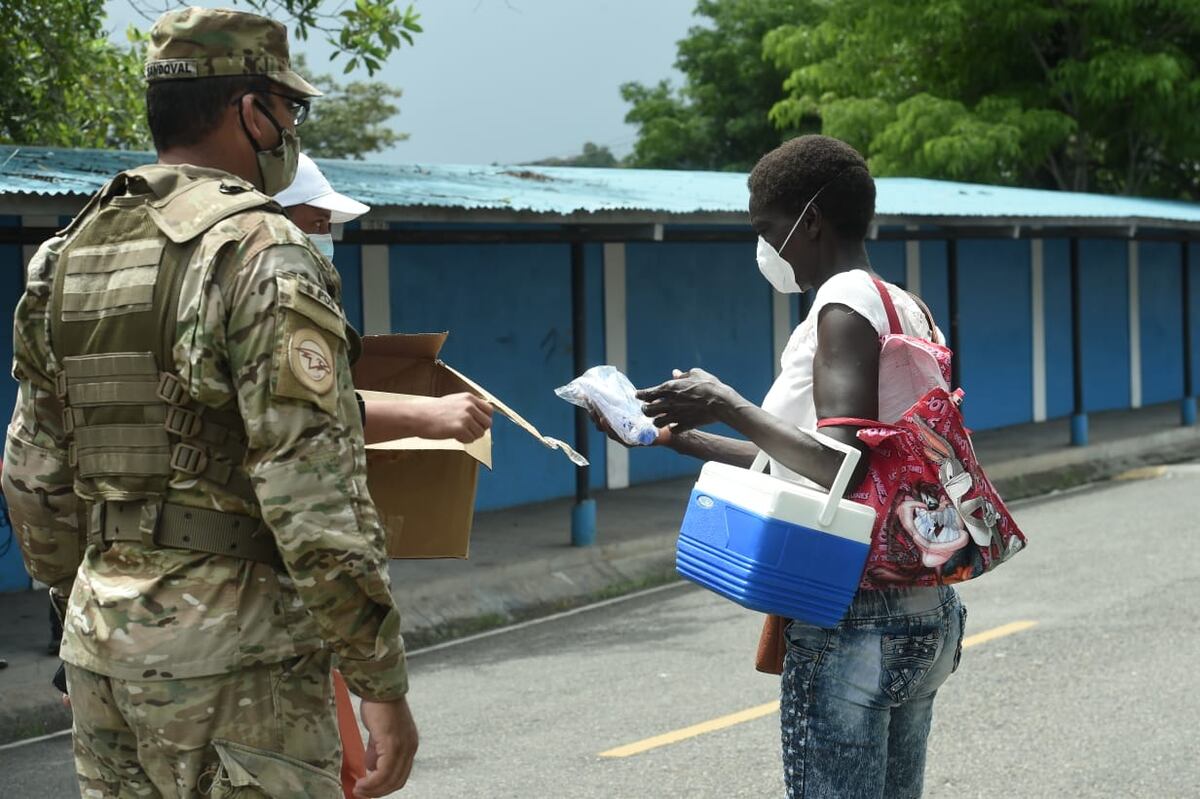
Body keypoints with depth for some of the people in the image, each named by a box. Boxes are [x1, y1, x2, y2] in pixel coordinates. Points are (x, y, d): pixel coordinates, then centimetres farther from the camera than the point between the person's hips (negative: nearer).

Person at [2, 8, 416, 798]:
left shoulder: (72, 256, 10)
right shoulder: (261, 254, -14)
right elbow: (316, 497, -19)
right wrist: (384, 682, -14)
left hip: (101, 639, 8)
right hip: (230, 646, -8)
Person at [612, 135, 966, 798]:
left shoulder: (844, 305, -12)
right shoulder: (906, 308, 15)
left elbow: (840, 468, -23)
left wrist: (730, 408, -15)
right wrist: (684, 438, 17)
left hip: (852, 623, -10)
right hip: (926, 614, 10)